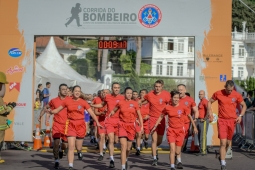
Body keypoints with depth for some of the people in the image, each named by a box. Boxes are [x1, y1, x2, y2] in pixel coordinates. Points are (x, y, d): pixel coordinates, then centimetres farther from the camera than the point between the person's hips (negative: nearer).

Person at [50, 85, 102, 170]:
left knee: (78, 147, 10)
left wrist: (97, 122, -13)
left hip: (80, 125, 0)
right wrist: (51, 111, -15)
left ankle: (79, 152, 49)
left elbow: (91, 113, -3)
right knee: (71, 146, -11)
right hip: (71, 125, 0)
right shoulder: (67, 101, 1)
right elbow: (57, 110, 5)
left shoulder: (83, 102, -2)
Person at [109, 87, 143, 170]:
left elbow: (139, 115, 6)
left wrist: (141, 126, -3)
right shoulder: (120, 103, 1)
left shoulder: (134, 103, 2)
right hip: (122, 125, -1)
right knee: (123, 146, -15)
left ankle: (125, 160, 43)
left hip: (131, 126, 2)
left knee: (128, 148, 11)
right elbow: (113, 111, 17)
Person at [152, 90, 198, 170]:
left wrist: (194, 127, 6)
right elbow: (161, 116, 11)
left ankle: (179, 160, 37)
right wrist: (155, 126, 9)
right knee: (172, 149, -13)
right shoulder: (167, 108, -4)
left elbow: (190, 117, 5)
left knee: (177, 152, 3)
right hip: (171, 130, 0)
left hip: (180, 130, 0)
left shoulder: (183, 107, -6)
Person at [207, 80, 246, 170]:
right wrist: (209, 110, -5)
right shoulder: (218, 94, -5)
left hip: (232, 120, 2)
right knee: (223, 142, -12)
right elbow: (210, 102, 11)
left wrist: (240, 116, -3)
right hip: (222, 120, -2)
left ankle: (221, 156, 40)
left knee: (228, 142, 14)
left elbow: (244, 105, 10)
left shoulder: (237, 95, -3)